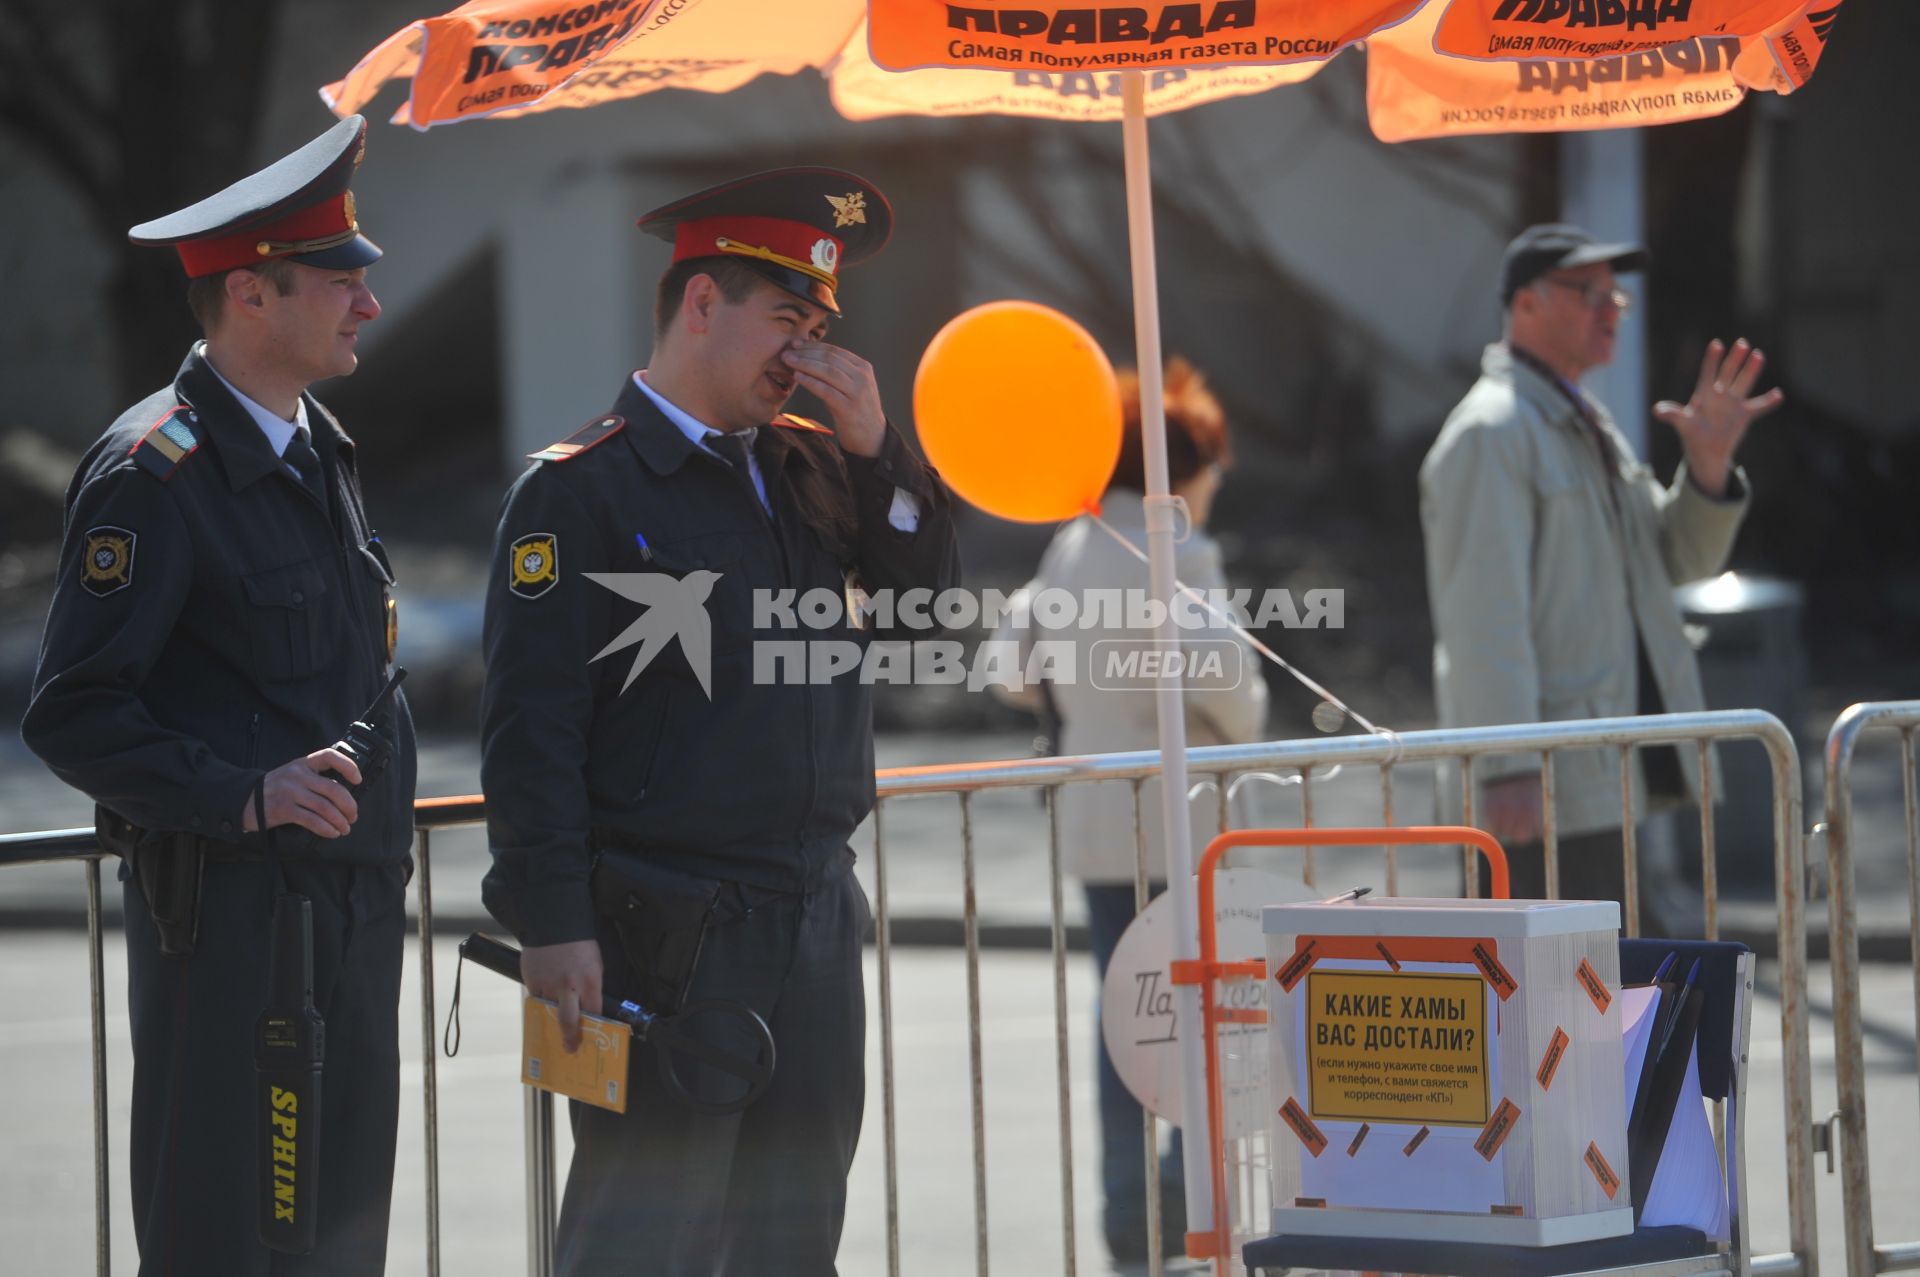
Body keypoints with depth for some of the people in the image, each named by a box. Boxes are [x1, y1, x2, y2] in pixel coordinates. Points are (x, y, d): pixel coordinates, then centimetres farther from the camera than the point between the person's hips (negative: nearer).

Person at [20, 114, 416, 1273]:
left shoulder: (325, 454, 15)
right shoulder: (154, 472, -12)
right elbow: (73, 716, -16)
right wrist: (243, 796, -25)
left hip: (353, 906, 8)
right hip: (229, 908, -8)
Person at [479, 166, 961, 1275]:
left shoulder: (811, 469, 13)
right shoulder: (580, 492, -6)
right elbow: (532, 723, -11)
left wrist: (876, 446, 0)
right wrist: (553, 925, -17)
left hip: (817, 923, 7)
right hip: (668, 935, -7)